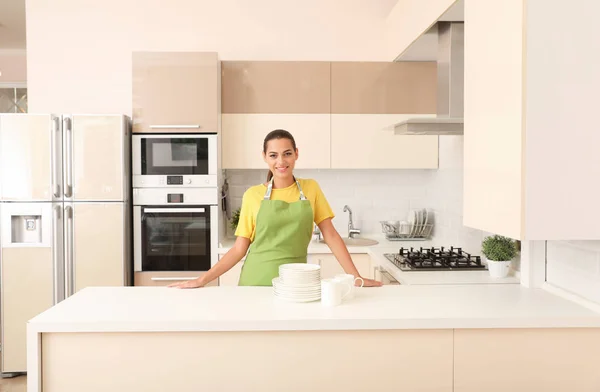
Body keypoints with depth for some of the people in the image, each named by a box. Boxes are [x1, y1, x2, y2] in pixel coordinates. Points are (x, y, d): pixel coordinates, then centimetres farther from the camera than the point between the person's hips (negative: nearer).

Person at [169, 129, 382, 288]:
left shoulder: (311, 188, 3)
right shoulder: (253, 195, 0)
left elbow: (331, 235, 3)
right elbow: (239, 248, 2)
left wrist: (356, 276, -5)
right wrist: (202, 280, -6)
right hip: (256, 281, 0)